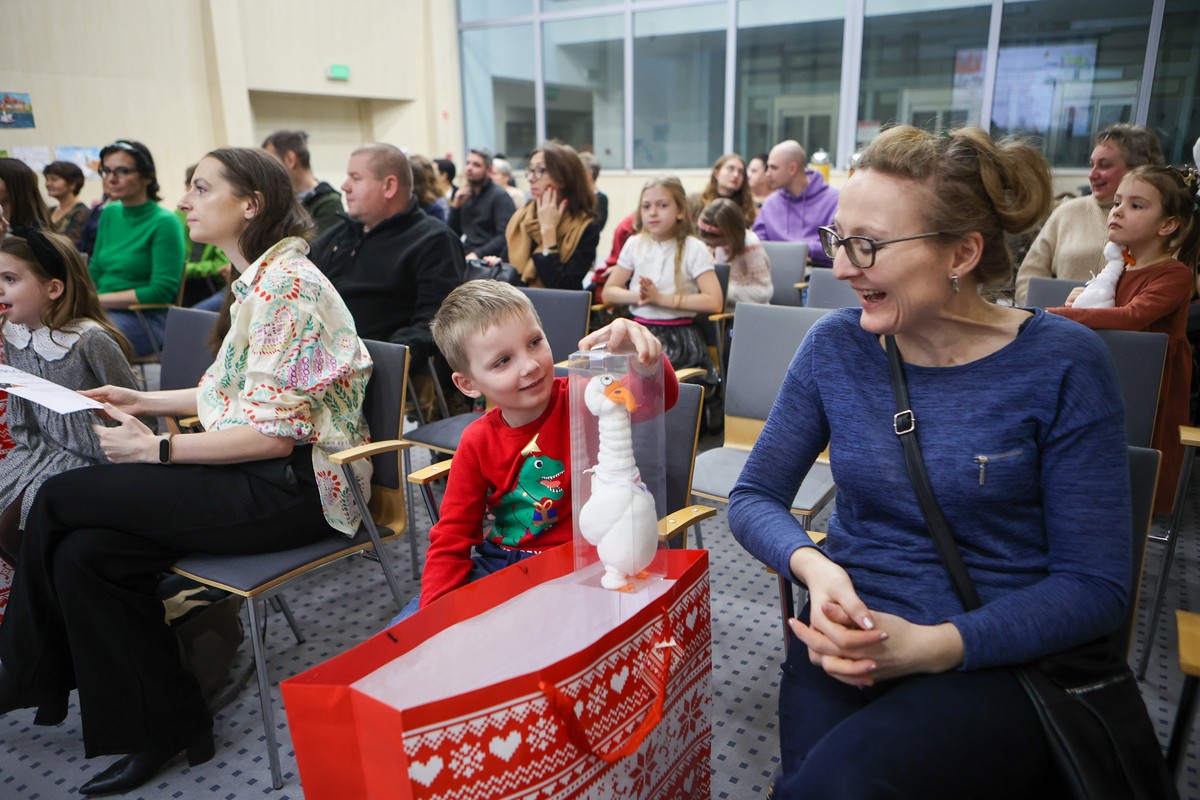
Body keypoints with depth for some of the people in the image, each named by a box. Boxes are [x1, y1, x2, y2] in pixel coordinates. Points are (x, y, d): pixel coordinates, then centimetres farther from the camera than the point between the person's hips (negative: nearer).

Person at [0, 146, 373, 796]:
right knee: (85, 553, -6)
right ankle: (160, 728, 10)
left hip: (298, 489, -9)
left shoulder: (285, 284, -16)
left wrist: (158, 449, -16)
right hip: (262, 476, 9)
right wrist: (143, 401, 16)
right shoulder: (258, 279, 15)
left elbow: (275, 433, -21)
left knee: (61, 499, -8)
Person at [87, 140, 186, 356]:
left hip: (145, 319, -7)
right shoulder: (109, 214, 13)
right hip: (102, 312, 7)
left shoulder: (164, 222, -9)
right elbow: (94, 272, 21)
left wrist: (98, 299, -13)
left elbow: (162, 291, -13)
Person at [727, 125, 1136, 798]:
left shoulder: (1061, 363, -9)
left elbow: (1096, 584, -7)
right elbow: (754, 497, 5)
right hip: (848, 630, 3)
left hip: (999, 658, -2)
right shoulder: (836, 345, -1)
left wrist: (932, 646, -20)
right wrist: (812, 566, -17)